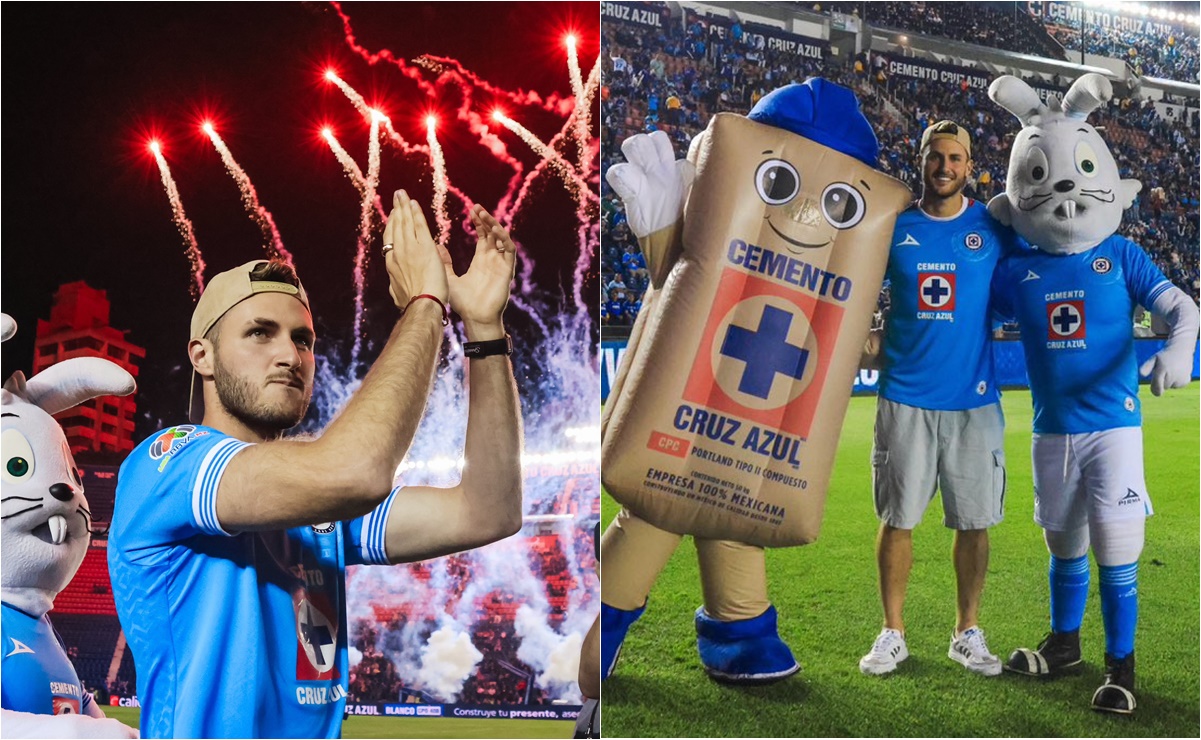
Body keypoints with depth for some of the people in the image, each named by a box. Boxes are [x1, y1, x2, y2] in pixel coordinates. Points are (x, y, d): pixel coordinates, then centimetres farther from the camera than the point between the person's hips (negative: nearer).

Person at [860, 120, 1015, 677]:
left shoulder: (995, 228, 3)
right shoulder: (893, 228, 4)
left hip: (974, 399, 0)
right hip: (904, 398, 0)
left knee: (973, 521, 6)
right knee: (897, 519, 5)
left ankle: (967, 632, 22)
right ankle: (892, 633, 18)